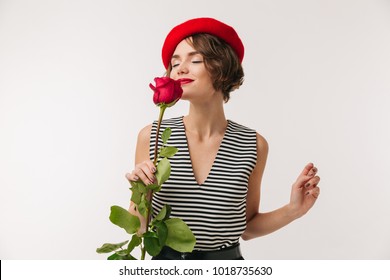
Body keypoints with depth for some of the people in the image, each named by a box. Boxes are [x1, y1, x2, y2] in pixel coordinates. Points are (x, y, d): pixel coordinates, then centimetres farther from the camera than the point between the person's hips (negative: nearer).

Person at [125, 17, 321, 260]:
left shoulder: (253, 145, -10)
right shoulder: (151, 136, -12)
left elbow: (246, 227, 2)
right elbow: (139, 228, -5)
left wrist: (294, 210, -11)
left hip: (227, 260, 1)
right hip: (165, 259, 0)